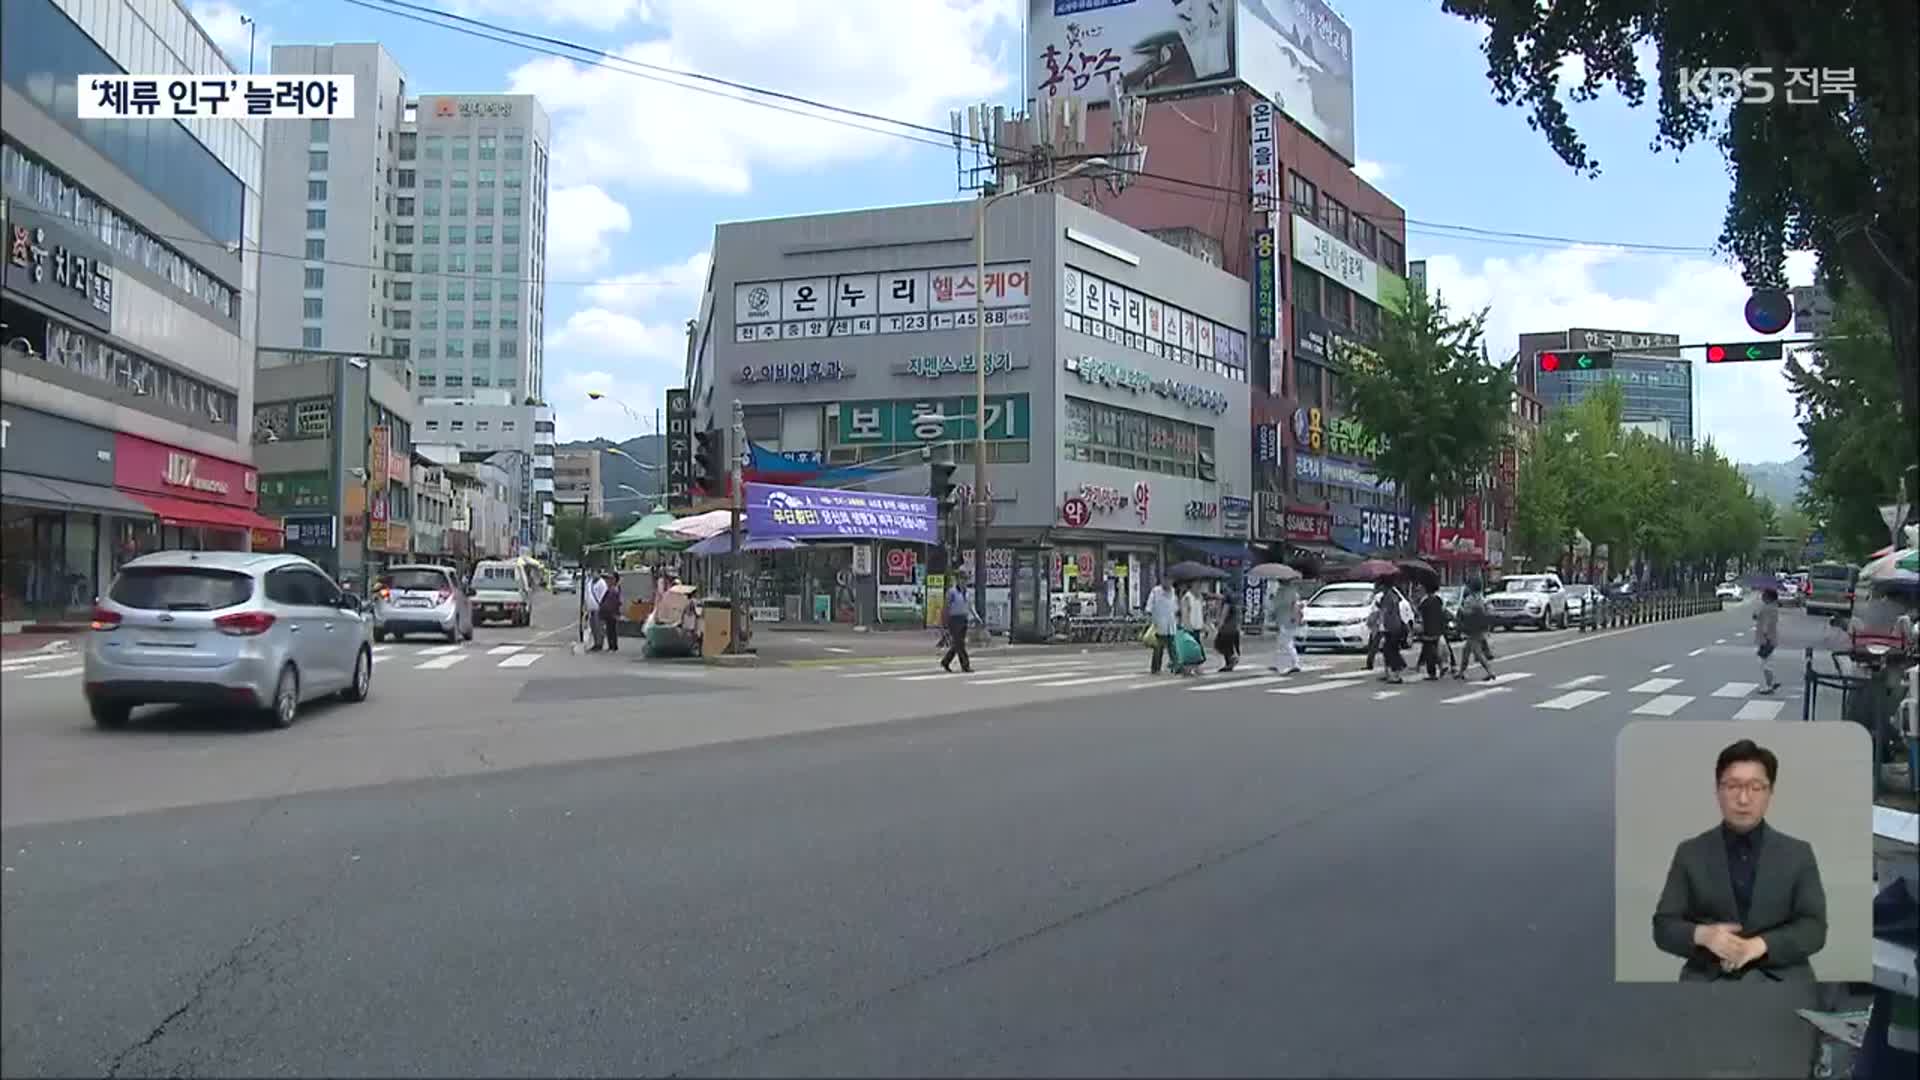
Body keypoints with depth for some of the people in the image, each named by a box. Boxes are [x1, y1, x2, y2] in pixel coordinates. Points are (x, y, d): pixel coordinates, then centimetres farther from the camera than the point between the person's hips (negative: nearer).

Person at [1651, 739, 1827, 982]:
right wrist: (1701, 935, -16)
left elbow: (1814, 927, 3)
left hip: (1780, 976, 2)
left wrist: (1759, 945, -15)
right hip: (1709, 976, -1)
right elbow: (1663, 927, 6)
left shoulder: (1798, 853, 11)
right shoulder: (1690, 853, 9)